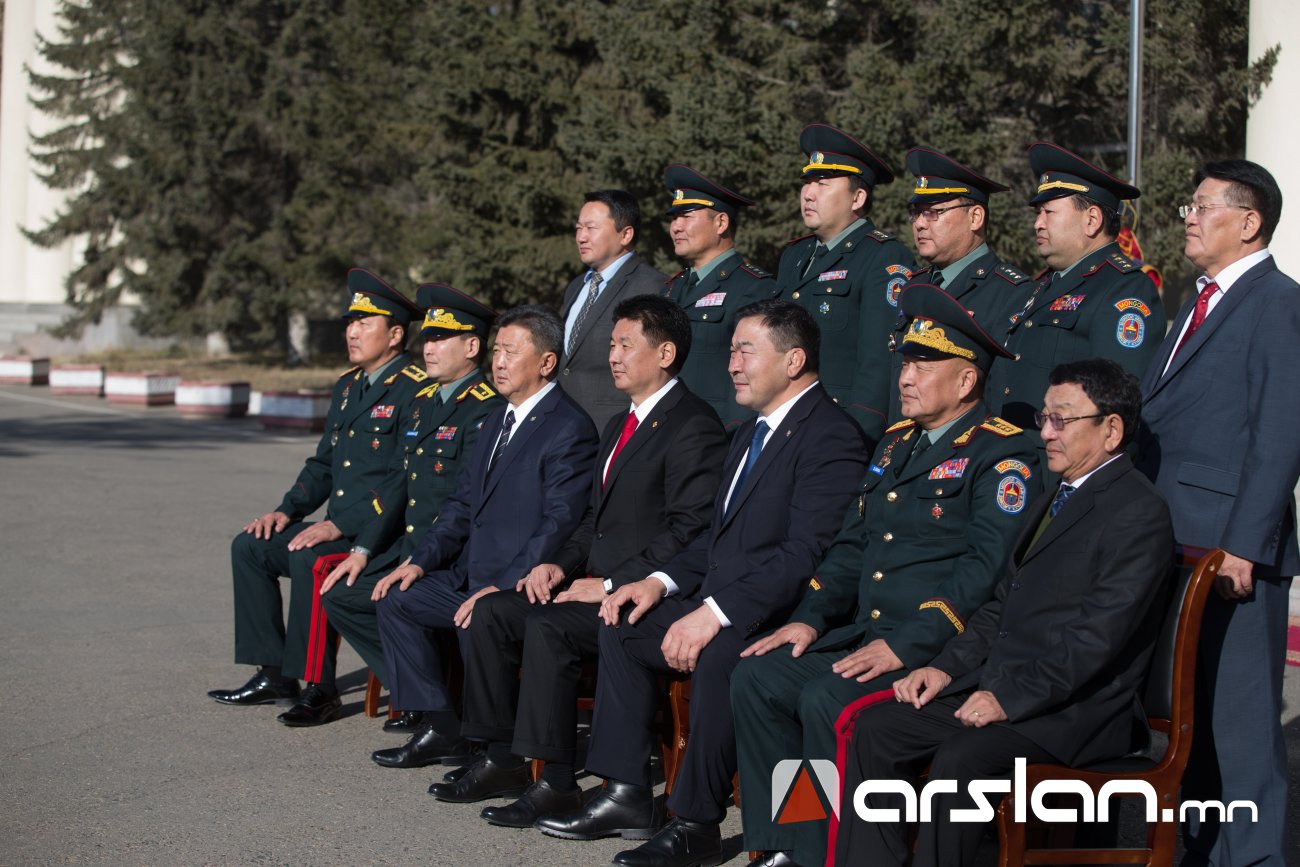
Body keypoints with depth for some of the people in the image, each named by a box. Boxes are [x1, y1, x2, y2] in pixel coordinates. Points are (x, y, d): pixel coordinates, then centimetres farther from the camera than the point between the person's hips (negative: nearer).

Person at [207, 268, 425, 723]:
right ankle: (274, 676, 5)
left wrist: (340, 525, -24)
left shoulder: (415, 390, -13)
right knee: (250, 546, 1)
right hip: (337, 529, 9)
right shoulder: (348, 386, 16)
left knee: (308, 556, -31)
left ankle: (319, 687, -20)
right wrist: (287, 510, 7)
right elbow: (323, 463, 24)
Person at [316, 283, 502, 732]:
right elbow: (397, 481, 17)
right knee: (340, 594, 1)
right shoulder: (424, 399, 15)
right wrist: (363, 550, 8)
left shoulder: (486, 407, -14)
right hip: (408, 544, 9)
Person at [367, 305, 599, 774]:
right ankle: (441, 728, 5)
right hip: (472, 572, 9)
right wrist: (421, 559, 6)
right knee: (396, 600, 1)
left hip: (523, 582, -9)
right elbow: (463, 502, 20)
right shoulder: (499, 419, 16)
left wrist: (503, 587, -26)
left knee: (476, 623, -31)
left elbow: (560, 524, -20)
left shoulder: (570, 428, -14)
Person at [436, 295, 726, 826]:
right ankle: (502, 760, 4)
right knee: (493, 611, -2)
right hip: (600, 582, 10)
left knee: (549, 625, -29)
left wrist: (612, 584, -20)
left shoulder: (693, 428, -12)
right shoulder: (620, 426, 21)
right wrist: (561, 565, 5)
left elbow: (688, 530, -20)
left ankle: (556, 783, -22)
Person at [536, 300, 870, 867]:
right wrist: (663, 581, 6)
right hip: (722, 607, 11)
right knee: (622, 626, 5)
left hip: (779, 619, -10)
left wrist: (716, 612, -28)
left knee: (717, 655, -35)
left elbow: (805, 555, -24)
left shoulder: (831, 438, -15)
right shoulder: (748, 434, 19)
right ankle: (627, 797, 5)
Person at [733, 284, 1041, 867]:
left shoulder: (1003, 455, -8)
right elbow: (853, 544, 22)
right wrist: (810, 618, 7)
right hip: (862, 633, 9)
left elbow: (986, 566, -18)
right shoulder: (897, 442, 20)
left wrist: (905, 646, -24)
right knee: (757, 677, -6)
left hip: (934, 651, -9)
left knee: (827, 701, -28)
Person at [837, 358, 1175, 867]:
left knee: (960, 758, -31)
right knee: (876, 729, -4)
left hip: (1075, 708, -9)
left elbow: (1098, 637, -19)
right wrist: (948, 667, 7)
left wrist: (1010, 700, -21)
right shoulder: (1055, 500, 21)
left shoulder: (1139, 514, -11)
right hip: (999, 687, 9)